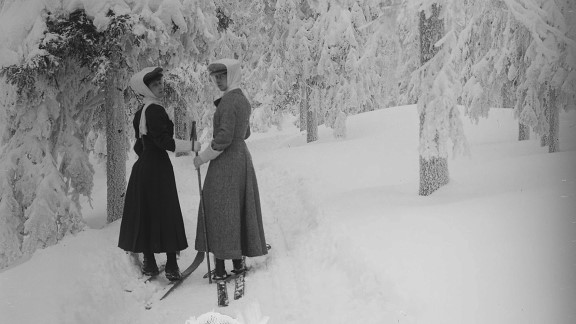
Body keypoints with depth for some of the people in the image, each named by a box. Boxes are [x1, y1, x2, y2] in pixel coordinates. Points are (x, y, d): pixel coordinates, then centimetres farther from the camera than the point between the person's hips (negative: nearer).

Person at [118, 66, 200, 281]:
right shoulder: (155, 110, -15)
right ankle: (171, 266, -1)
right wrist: (191, 146, -15)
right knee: (166, 215, -3)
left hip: (142, 166, 9)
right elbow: (164, 141, -23)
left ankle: (149, 263, 17)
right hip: (158, 168, -9)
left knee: (144, 215, 11)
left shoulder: (140, 113, 13)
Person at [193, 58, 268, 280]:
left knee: (218, 212, -3)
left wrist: (203, 157, -15)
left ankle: (220, 267, -2)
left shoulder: (228, 100, -17)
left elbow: (224, 137, -23)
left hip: (225, 162, -9)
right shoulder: (243, 100, 11)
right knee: (240, 210, 12)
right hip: (243, 158, 9)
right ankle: (238, 262, 18)